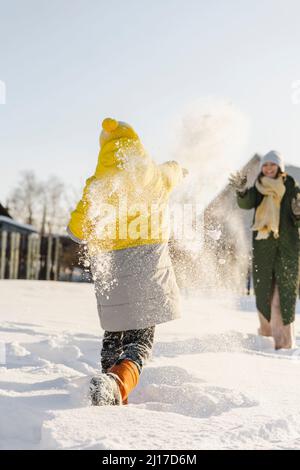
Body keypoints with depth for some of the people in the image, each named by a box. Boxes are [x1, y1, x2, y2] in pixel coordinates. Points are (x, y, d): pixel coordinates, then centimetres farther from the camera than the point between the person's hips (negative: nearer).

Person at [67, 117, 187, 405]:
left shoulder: (98, 184, -4)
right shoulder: (157, 176, 3)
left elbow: (77, 230, -4)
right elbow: (174, 172, 27)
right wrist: (179, 170, 51)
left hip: (109, 266, 1)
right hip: (148, 264, 0)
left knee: (114, 334, 18)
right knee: (141, 338, 0)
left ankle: (115, 397, 18)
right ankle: (116, 382, -26)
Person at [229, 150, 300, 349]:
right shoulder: (258, 190, 6)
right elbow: (246, 204, -14)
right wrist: (242, 191, -35)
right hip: (263, 245, 2)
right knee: (263, 288, 7)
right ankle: (268, 328, 27)